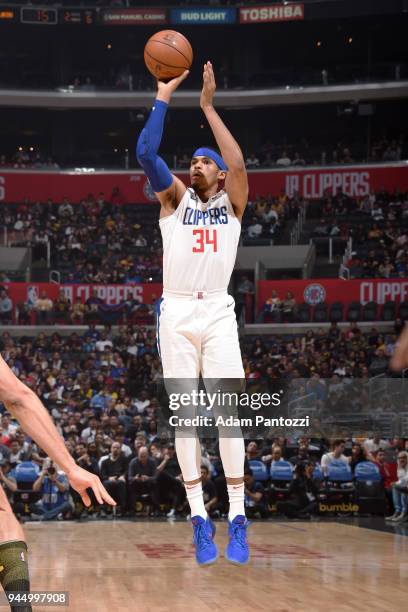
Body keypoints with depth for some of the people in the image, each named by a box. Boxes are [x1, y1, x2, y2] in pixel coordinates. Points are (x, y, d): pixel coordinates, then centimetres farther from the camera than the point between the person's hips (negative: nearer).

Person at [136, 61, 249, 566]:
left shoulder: (232, 201, 11)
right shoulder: (175, 197, 13)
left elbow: (238, 164, -9)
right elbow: (145, 153, -2)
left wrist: (208, 107, -7)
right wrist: (163, 97, -2)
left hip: (218, 312, -1)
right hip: (176, 313, 1)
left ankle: (237, 518, -9)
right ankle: (199, 519, -3)